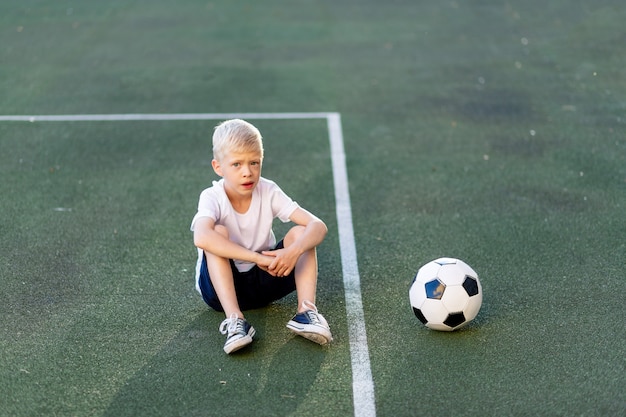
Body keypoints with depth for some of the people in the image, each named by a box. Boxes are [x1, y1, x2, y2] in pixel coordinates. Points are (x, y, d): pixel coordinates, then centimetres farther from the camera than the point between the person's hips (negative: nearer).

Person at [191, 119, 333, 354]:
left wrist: (294, 250, -41)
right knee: (218, 233, -30)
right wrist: (257, 257, -46)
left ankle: (306, 312, -27)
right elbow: (201, 238, -43)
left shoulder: (269, 192, -11)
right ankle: (234, 320, -35)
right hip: (222, 285, -3)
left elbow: (318, 226, -20)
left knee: (302, 232, -17)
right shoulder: (212, 198, -20)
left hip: (264, 279, 3)